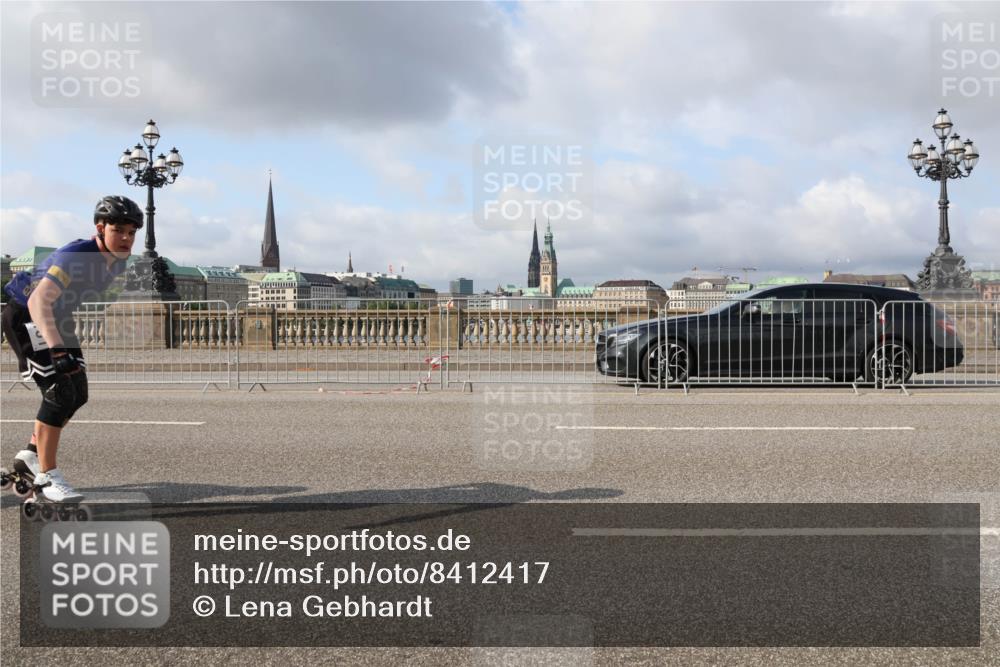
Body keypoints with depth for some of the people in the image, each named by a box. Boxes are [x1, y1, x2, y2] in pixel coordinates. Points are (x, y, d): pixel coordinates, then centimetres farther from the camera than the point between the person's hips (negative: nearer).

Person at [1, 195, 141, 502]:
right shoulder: (74, 256, -33)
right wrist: (57, 349, -56)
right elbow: (39, 302, -45)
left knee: (78, 394, 6)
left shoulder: (117, 260, -6)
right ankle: (47, 477, -9)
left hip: (56, 319, 9)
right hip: (25, 317, -9)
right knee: (60, 392, -18)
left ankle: (30, 456, 24)